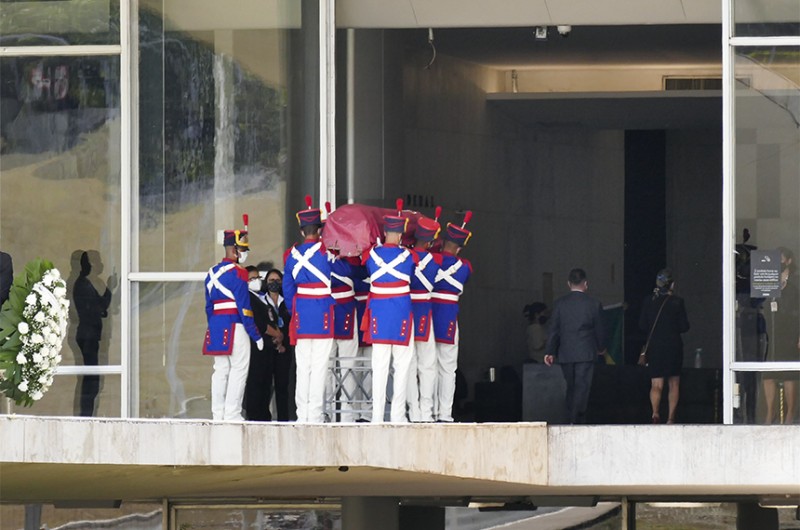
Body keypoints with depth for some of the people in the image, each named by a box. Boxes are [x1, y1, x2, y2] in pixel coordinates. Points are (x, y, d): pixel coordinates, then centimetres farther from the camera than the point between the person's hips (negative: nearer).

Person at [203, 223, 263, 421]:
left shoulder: (212, 273, 14)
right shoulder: (237, 273, -11)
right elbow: (244, 308, -14)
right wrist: (256, 336, -10)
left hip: (216, 329, 8)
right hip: (235, 328, -8)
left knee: (220, 370, 10)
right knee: (238, 370, -3)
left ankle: (218, 413, 9)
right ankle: (232, 413, -6)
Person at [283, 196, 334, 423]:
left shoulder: (291, 255, 4)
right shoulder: (325, 252, -8)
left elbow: (288, 288, 10)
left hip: (300, 316, 4)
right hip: (323, 316, -4)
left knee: (302, 366, 8)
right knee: (319, 366, -3)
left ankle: (302, 413, 8)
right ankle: (315, 412, -5)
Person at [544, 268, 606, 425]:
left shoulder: (560, 303, 0)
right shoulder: (593, 304, -4)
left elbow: (553, 329, -1)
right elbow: (599, 330, 4)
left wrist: (549, 352, 3)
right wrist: (601, 347, 21)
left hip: (565, 353, 2)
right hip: (586, 353, -2)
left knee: (571, 387, 13)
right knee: (582, 387, -4)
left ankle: (571, 419, 16)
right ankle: (576, 420, -15)